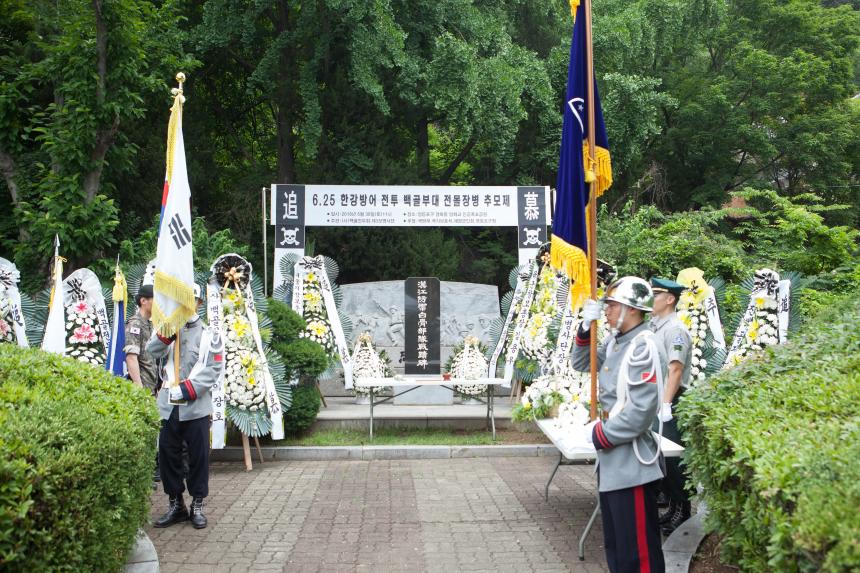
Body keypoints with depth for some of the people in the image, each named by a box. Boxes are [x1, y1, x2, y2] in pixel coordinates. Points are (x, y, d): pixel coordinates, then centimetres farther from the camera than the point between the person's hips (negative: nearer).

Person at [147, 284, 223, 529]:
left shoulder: (209, 334, 5)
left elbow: (214, 368, -5)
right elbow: (152, 351, -6)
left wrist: (187, 389, -14)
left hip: (196, 406, -2)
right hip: (168, 405, 3)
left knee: (199, 455, 1)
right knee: (167, 454, 6)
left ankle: (197, 506, 14)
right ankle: (175, 504, 19)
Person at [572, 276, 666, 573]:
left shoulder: (643, 347, -19)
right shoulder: (615, 342, 7)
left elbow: (641, 411, -26)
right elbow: (581, 363, 21)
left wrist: (598, 435, -15)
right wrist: (586, 328, 5)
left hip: (632, 464, -9)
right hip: (611, 459, 9)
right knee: (615, 544, 21)